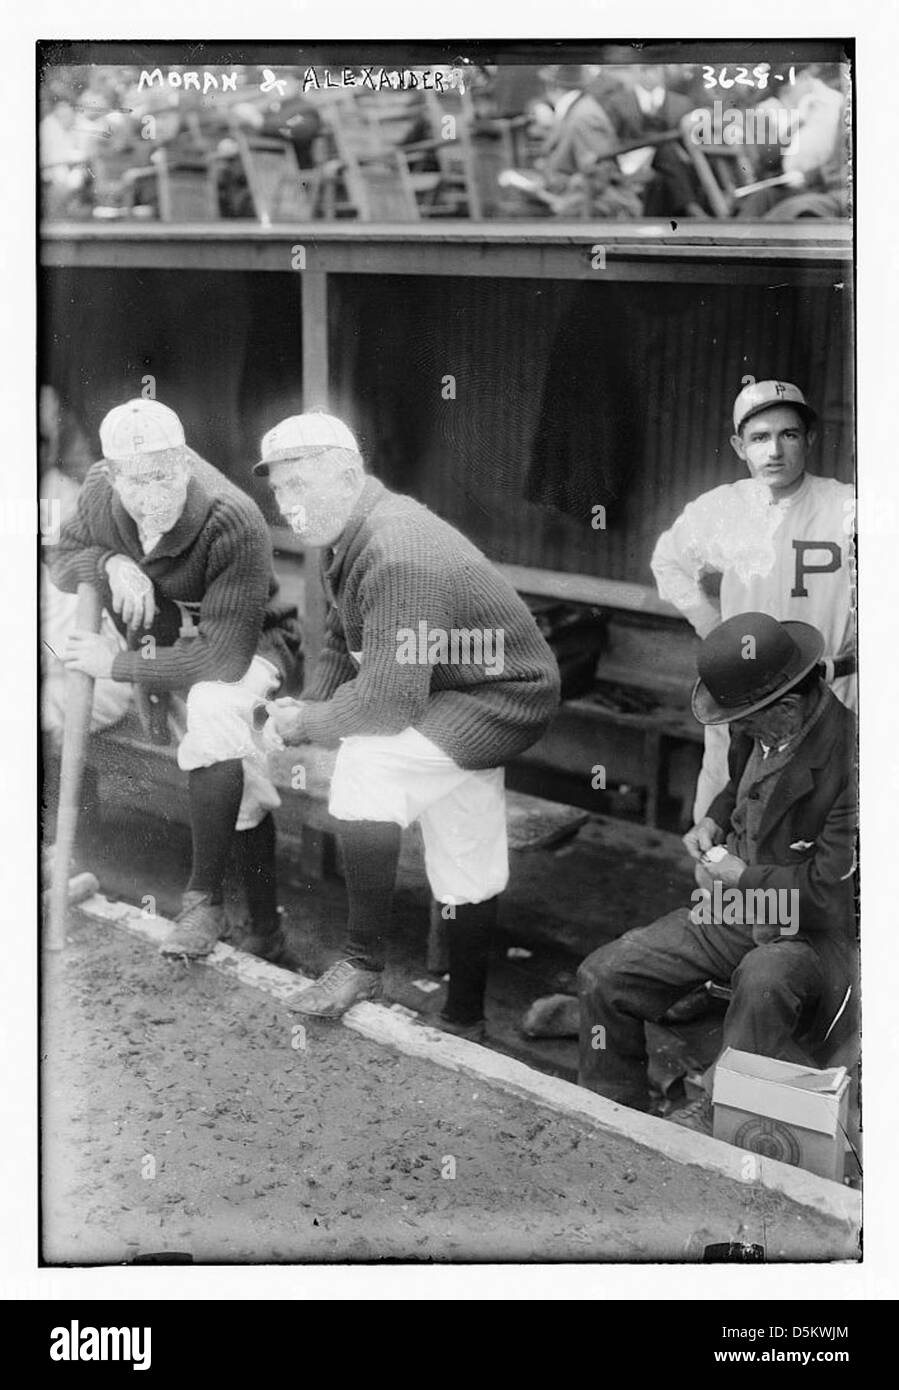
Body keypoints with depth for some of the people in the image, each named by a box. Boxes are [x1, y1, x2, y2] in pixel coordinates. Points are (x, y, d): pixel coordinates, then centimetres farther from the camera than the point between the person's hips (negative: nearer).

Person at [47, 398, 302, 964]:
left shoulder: (235, 524, -32)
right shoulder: (100, 491, -13)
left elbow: (222, 657, -33)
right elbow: (63, 557, 6)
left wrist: (115, 663, -27)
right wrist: (110, 563, -19)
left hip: (246, 645, -8)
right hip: (159, 638, 8)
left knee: (213, 705, -37)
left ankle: (205, 898, -24)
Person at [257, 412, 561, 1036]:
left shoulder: (396, 557, -30)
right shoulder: (350, 537, 1)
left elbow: (389, 699, -34)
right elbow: (341, 649, 11)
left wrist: (306, 724, -18)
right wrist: (302, 708, -7)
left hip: (503, 699, -10)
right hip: (447, 697, 10)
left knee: (366, 762, -28)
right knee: (466, 871, 18)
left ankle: (364, 961, -14)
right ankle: (464, 1021, 34)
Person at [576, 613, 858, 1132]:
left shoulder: (848, 754, -25)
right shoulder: (759, 730, -2)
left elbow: (832, 888, -24)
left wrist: (744, 877, -14)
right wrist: (715, 820, 4)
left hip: (814, 933, -7)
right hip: (735, 908, 8)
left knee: (765, 977, -42)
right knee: (603, 976, -3)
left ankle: (715, 1116, -19)